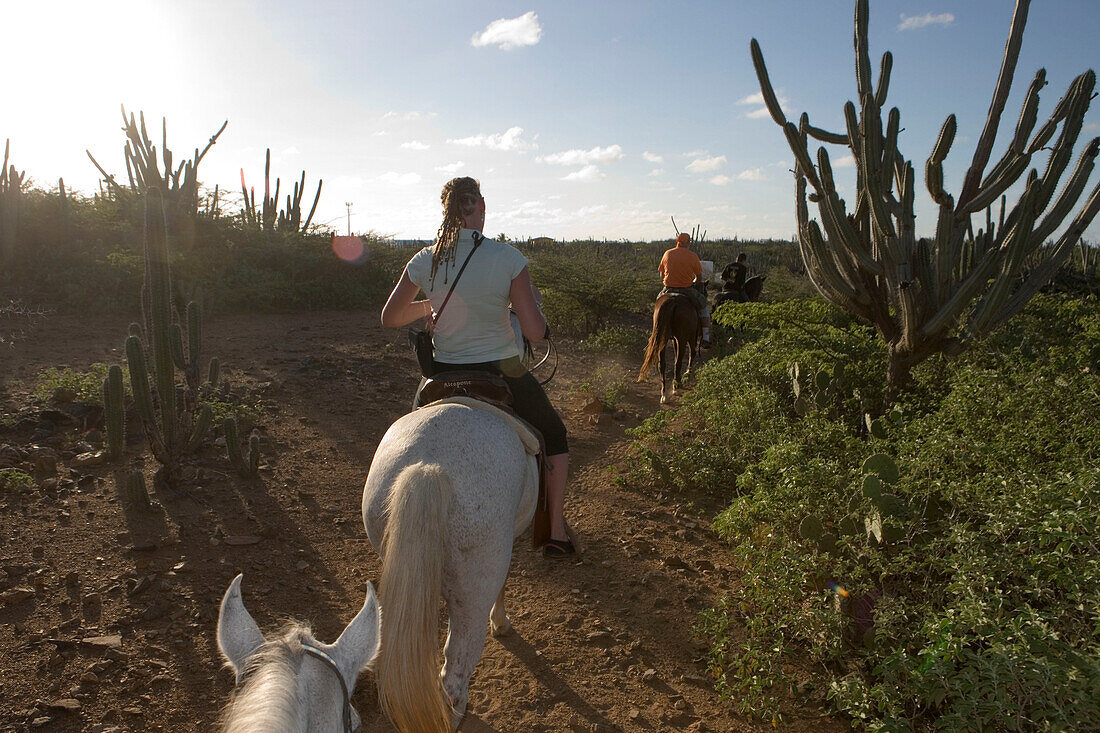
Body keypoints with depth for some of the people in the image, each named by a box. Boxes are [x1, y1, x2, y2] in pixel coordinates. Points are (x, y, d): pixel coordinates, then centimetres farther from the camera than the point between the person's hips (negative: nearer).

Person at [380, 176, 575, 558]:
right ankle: (556, 534, 24)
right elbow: (536, 332, -16)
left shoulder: (424, 262, -6)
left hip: (445, 376, 3)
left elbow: (389, 317, 6)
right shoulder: (508, 258, -16)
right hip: (502, 373, -3)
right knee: (554, 436, 23)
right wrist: (530, 298, 5)